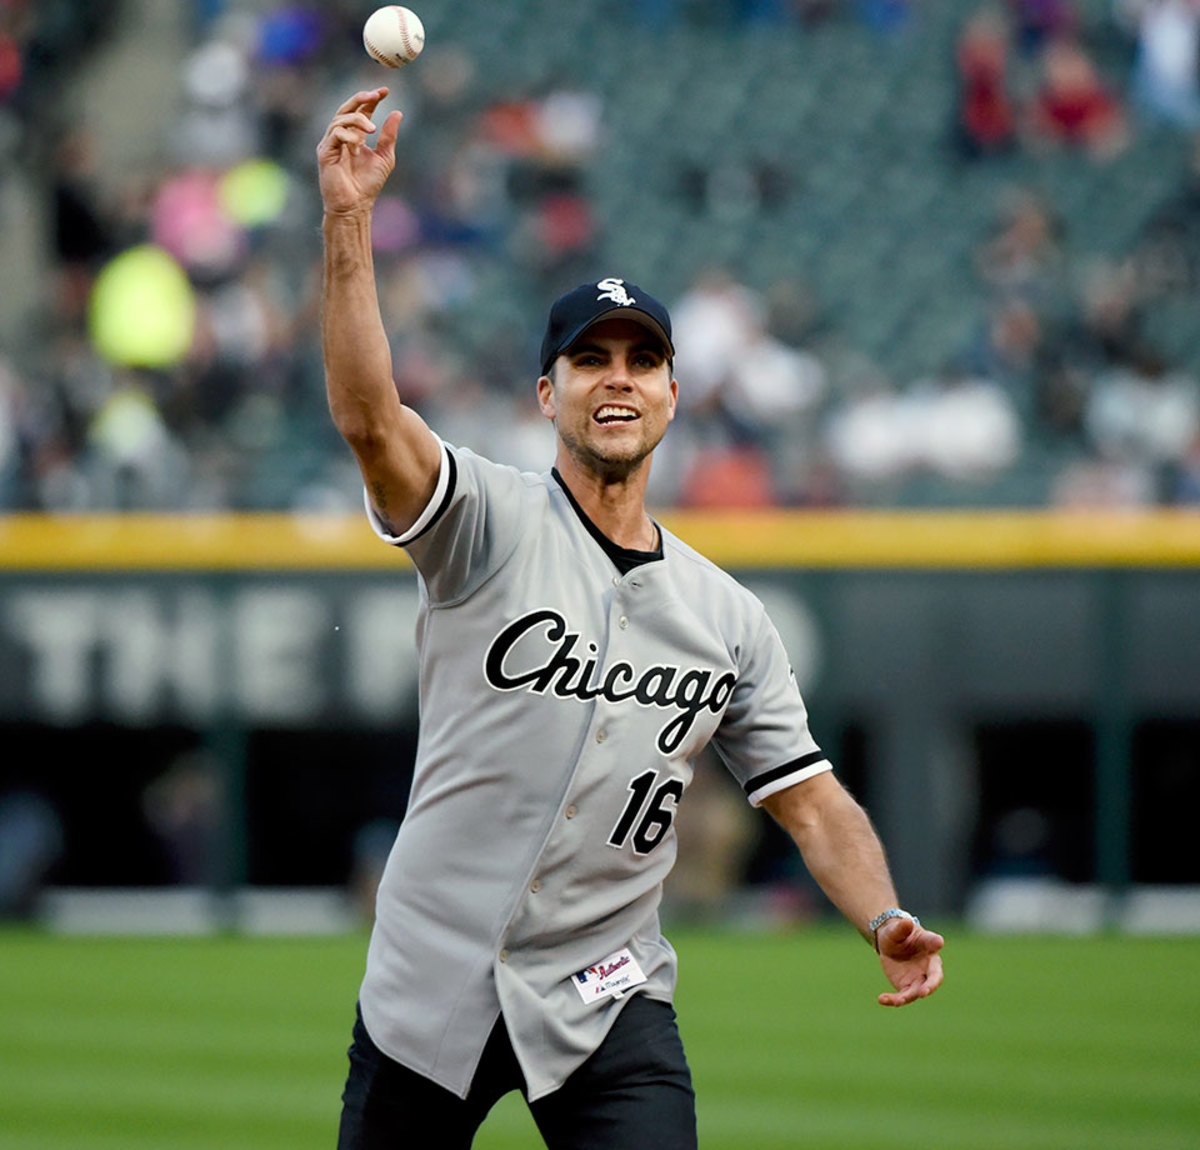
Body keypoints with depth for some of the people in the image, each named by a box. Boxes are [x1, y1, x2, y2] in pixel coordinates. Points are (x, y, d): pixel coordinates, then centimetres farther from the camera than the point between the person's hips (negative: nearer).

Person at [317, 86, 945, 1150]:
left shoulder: (728, 618, 8)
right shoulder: (489, 525, -4)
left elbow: (811, 798, 7)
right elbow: (367, 416, -22)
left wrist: (885, 921, -13)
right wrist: (347, 221, -33)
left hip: (607, 1005, 2)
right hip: (435, 980, -2)